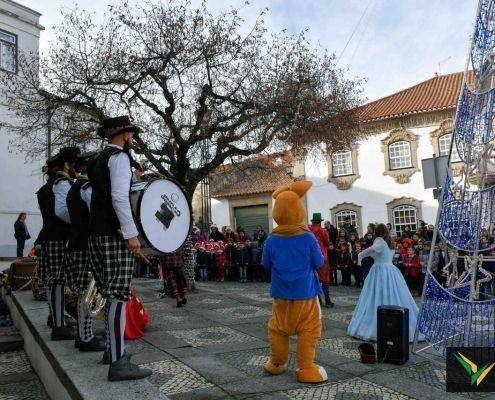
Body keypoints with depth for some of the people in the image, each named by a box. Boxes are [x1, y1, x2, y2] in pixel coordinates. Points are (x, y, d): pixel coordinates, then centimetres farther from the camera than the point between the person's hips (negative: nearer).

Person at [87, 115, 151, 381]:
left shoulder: (98, 160, 21)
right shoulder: (119, 157, -6)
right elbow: (119, 196, -19)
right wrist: (131, 233, -21)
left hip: (98, 232, 9)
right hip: (116, 232, -9)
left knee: (112, 293, 15)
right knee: (119, 294, -12)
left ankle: (112, 349, 24)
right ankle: (118, 363, -11)